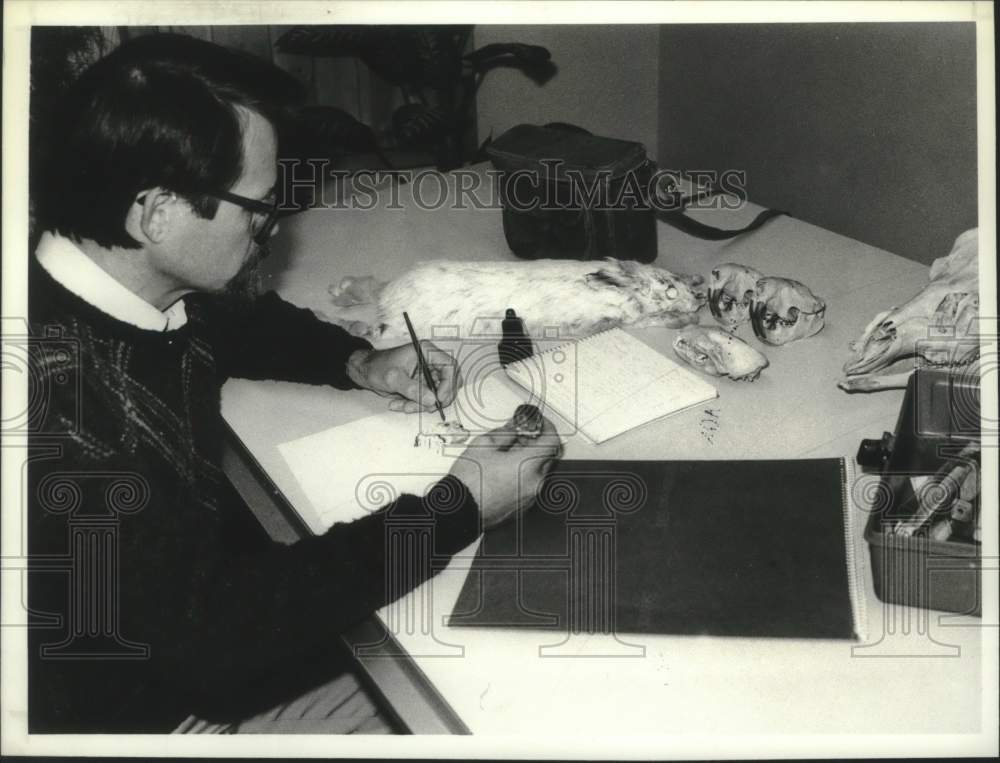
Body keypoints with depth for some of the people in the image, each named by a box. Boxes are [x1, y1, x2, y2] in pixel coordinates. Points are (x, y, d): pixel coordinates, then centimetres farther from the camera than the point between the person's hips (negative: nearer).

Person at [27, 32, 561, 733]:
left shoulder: (150, 288, -10)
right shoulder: (58, 399, -35)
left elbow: (240, 322, 14)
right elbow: (217, 627, -31)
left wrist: (359, 365, -3)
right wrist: (457, 510, -25)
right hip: (152, 712, -6)